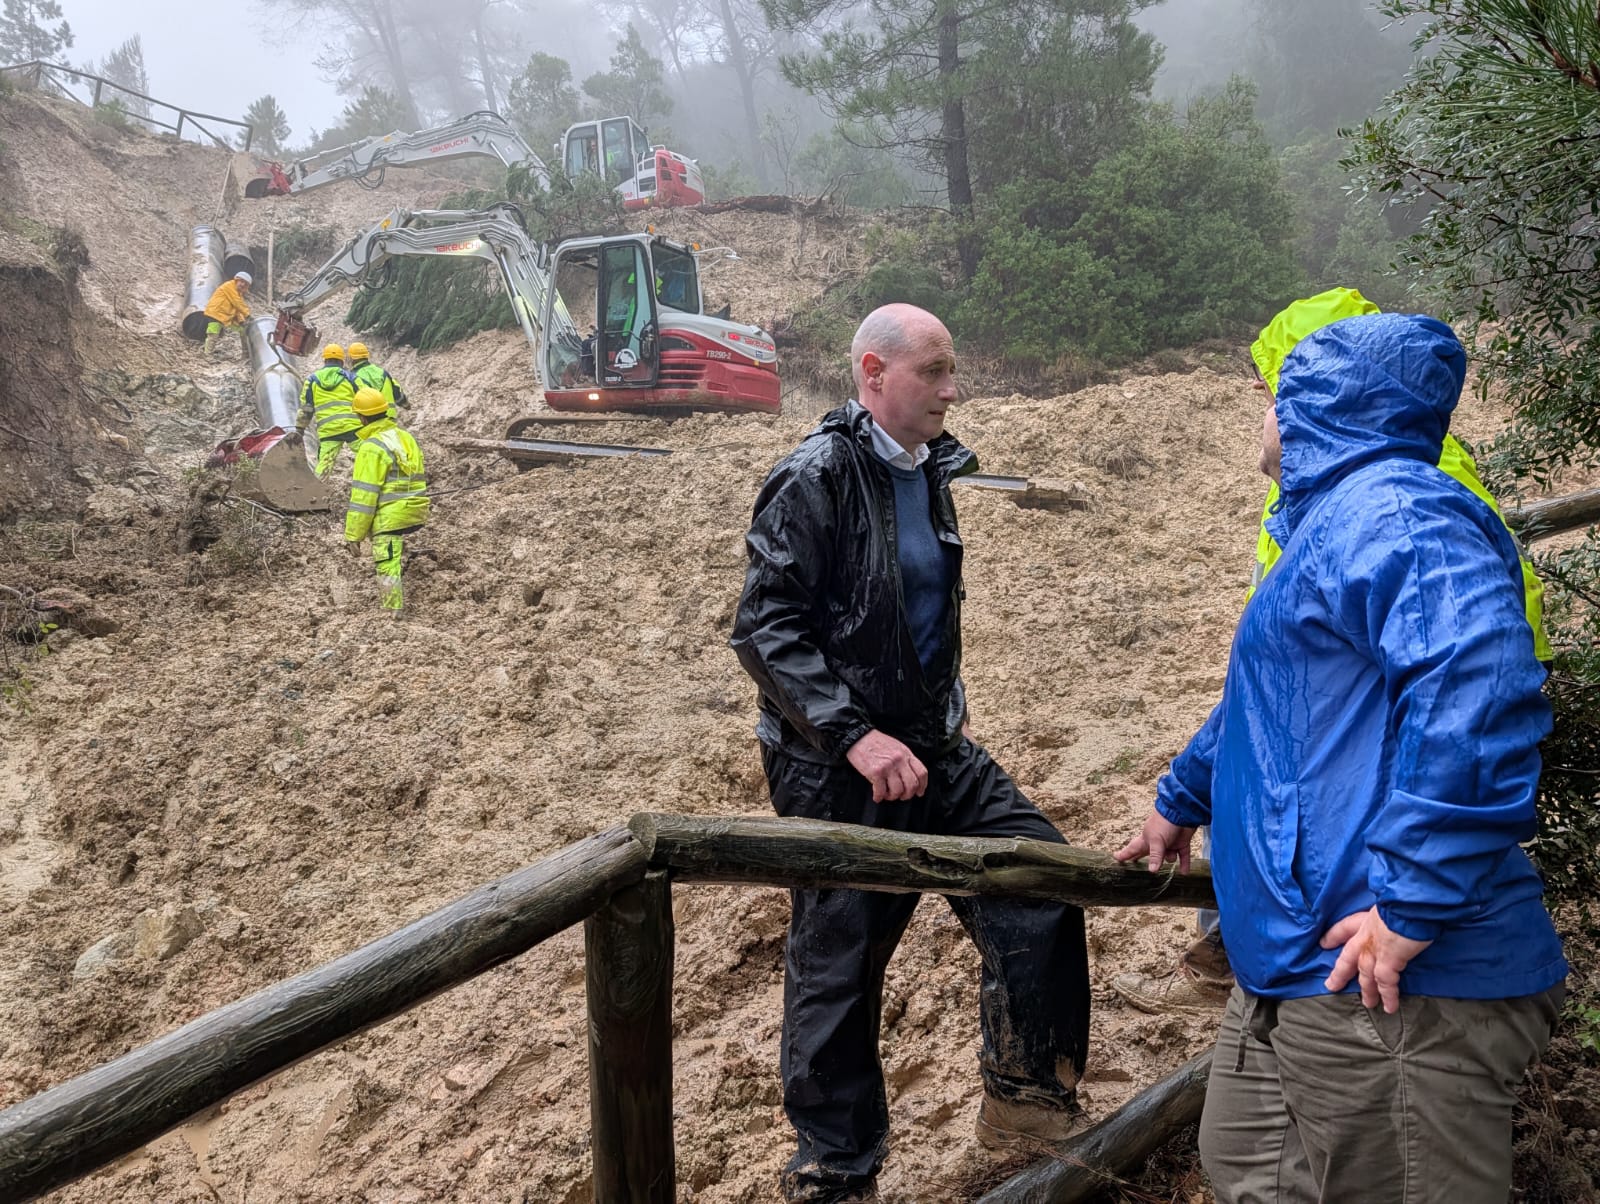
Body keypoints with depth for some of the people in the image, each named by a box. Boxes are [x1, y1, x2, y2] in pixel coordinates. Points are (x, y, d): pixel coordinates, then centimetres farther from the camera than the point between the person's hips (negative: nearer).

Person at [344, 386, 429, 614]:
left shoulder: (371, 448, -12)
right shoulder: (405, 437, 12)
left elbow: (364, 495, -13)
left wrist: (353, 535, -9)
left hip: (389, 517, -9)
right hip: (415, 511, 9)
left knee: (388, 567, -5)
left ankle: (393, 614, -5)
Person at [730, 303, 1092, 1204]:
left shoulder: (927, 472, 9)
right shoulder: (816, 479, -15)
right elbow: (765, 628, -20)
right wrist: (855, 735, -26)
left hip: (933, 749, 8)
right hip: (837, 767, -7)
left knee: (1040, 884, 2)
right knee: (838, 970, 4)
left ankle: (1025, 1096, 21)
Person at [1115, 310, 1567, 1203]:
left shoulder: (1391, 512, -16)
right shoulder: (1333, 524, 20)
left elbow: (1479, 687, -33)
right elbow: (1264, 700, 34)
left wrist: (1416, 907, -30)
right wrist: (1181, 802, 46)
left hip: (1399, 988, -11)